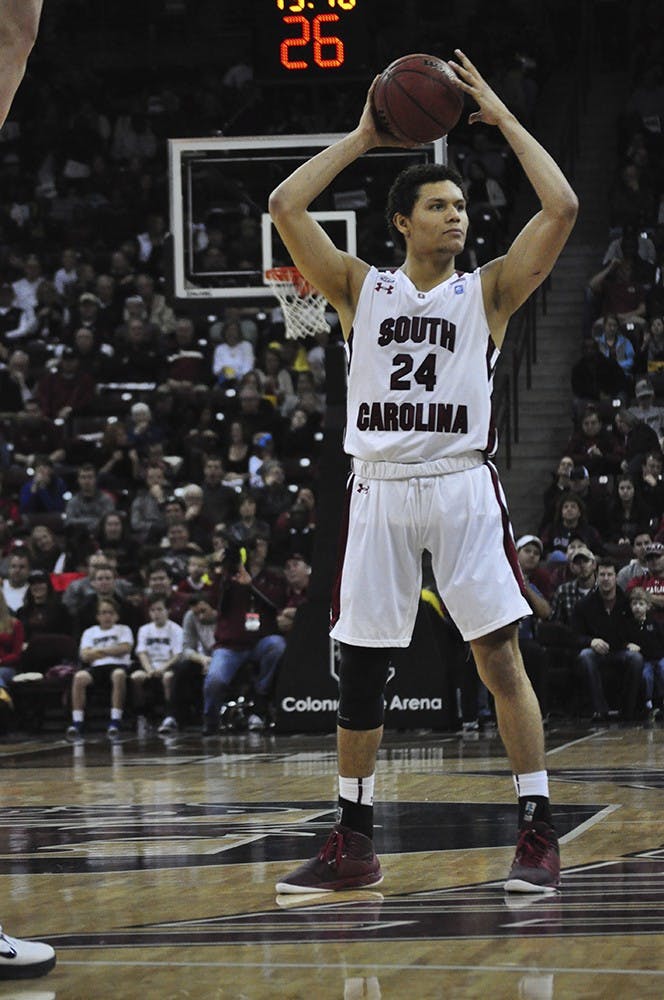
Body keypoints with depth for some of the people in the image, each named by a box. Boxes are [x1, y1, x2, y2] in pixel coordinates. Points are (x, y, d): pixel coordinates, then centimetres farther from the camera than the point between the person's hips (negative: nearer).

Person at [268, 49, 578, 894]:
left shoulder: (488, 290, 7)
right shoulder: (361, 288, 11)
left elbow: (562, 208, -5)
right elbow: (284, 207, 2)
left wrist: (503, 118, 2)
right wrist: (361, 138, 7)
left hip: (460, 483, -2)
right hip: (378, 489, 2)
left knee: (500, 656, -8)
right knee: (359, 669, 5)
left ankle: (538, 833, -4)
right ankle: (354, 844, 14)